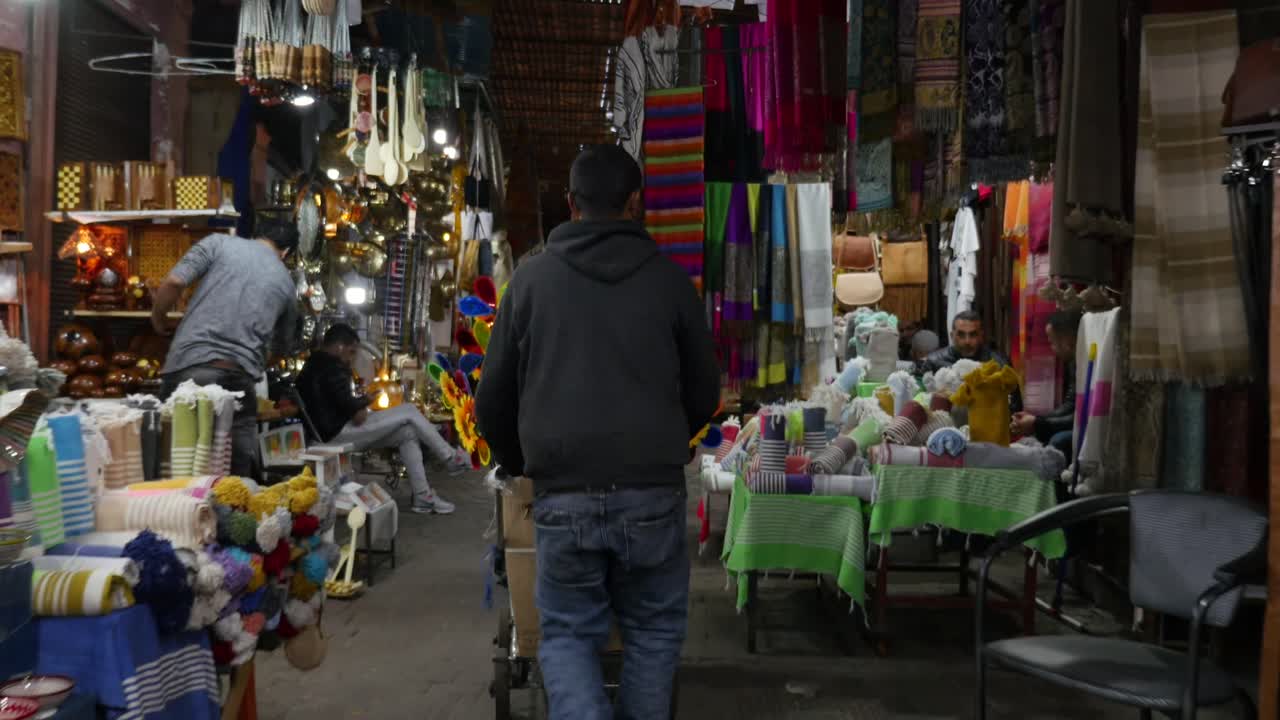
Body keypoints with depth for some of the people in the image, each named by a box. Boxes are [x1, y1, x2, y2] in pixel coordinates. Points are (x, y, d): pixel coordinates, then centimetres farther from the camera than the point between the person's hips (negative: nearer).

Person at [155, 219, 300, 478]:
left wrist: (158, 319, 16)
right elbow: (284, 346, 28)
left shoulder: (219, 243, 10)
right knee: (238, 473, 8)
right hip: (240, 376, 1)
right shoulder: (286, 283, 19)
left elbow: (174, 282, -1)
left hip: (190, 366, -1)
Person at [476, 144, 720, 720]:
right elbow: (704, 395, 12)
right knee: (653, 632, 18)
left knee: (568, 634, 15)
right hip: (654, 494, 0)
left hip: (564, 497, 0)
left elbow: (494, 399, 10)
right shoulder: (670, 280, 4)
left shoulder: (531, 277, 6)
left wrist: (519, 464, 29)